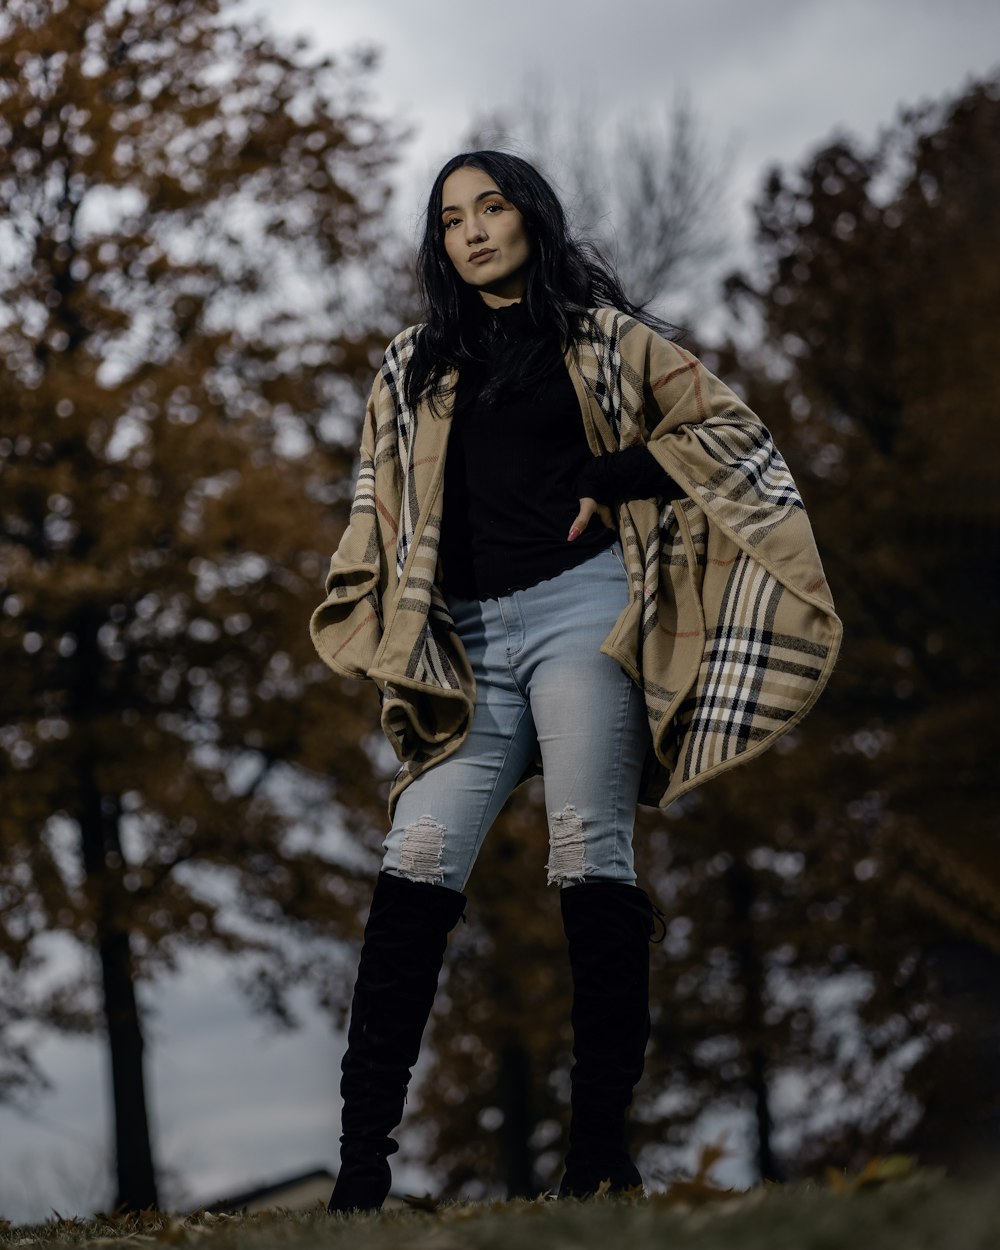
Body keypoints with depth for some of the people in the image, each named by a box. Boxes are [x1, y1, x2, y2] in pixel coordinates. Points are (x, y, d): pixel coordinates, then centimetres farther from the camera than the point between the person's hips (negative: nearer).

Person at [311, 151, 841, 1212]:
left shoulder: (604, 338, 14)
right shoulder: (415, 369, 23)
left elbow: (722, 425, 8)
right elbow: (382, 509, 23)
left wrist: (611, 479, -4)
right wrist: (392, 642, 10)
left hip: (579, 607, -3)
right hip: (465, 639, 3)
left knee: (590, 854, -12)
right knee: (418, 858, -12)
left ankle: (599, 1153, -12)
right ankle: (362, 1155, -15)